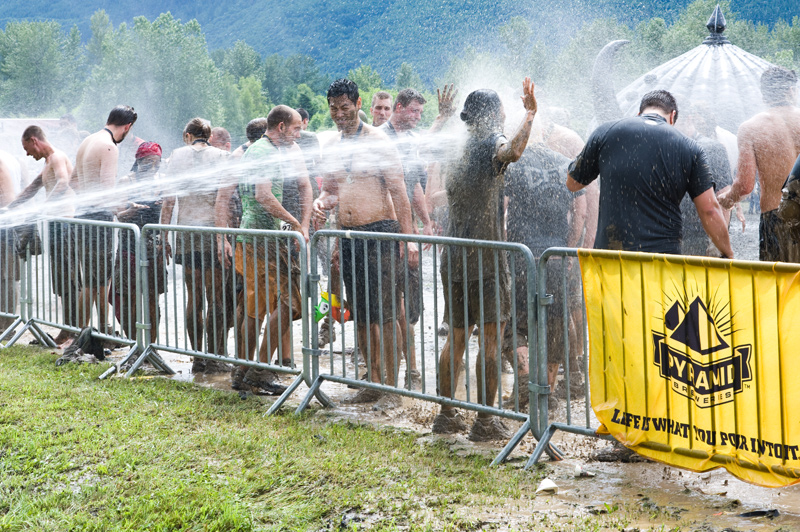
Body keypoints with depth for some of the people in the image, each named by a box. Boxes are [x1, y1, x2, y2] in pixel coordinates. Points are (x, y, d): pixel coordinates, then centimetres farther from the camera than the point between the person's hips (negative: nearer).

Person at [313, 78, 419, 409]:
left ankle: (392, 388, -3)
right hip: (348, 236, 7)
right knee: (360, 315, 10)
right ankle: (373, 382, 19)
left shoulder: (377, 142, -6)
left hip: (380, 234, -7)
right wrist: (320, 202, -2)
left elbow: (398, 192, -8)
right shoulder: (331, 149, 13)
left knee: (383, 313, -8)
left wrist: (408, 239, -15)